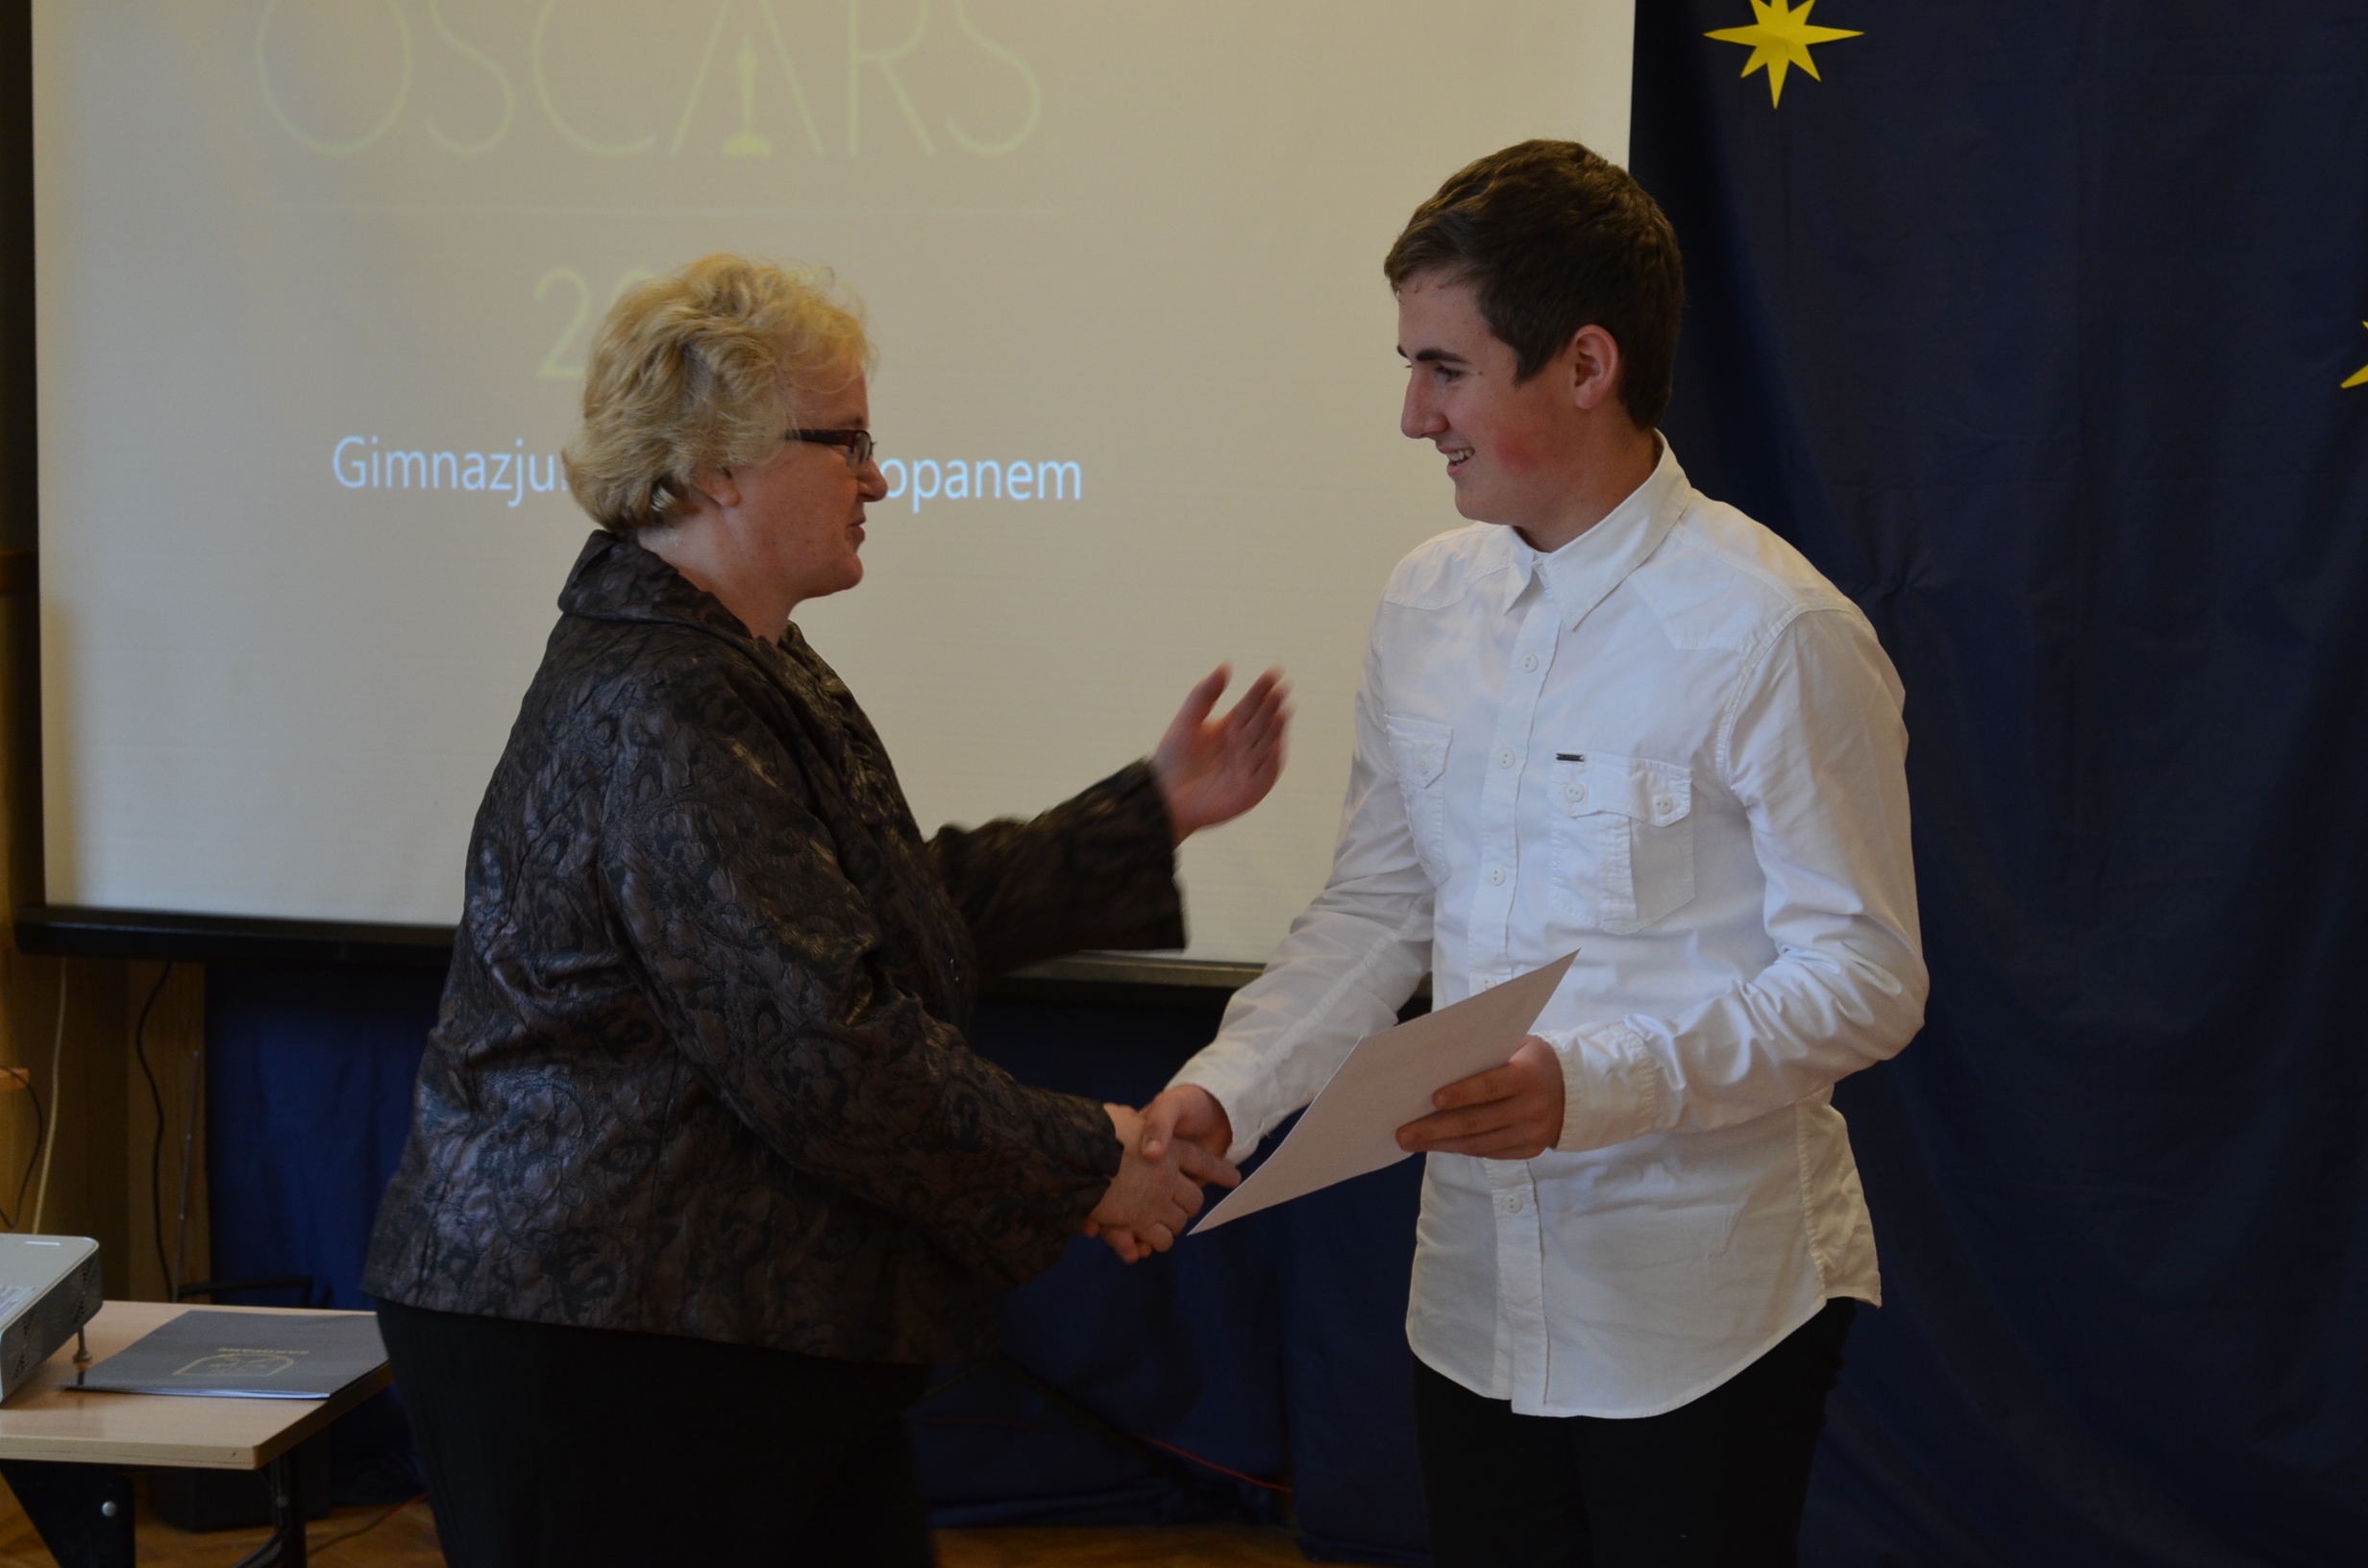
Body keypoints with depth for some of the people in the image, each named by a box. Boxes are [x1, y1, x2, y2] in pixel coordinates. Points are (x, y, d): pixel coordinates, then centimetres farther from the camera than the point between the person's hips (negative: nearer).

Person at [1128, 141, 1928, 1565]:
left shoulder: (1775, 633, -15)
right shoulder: (1427, 606, 6)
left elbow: (1868, 978, -15)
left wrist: (1592, 1085, -27)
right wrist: (1222, 1093, -3)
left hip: (1701, 1312, -6)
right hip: (1478, 1287, 6)